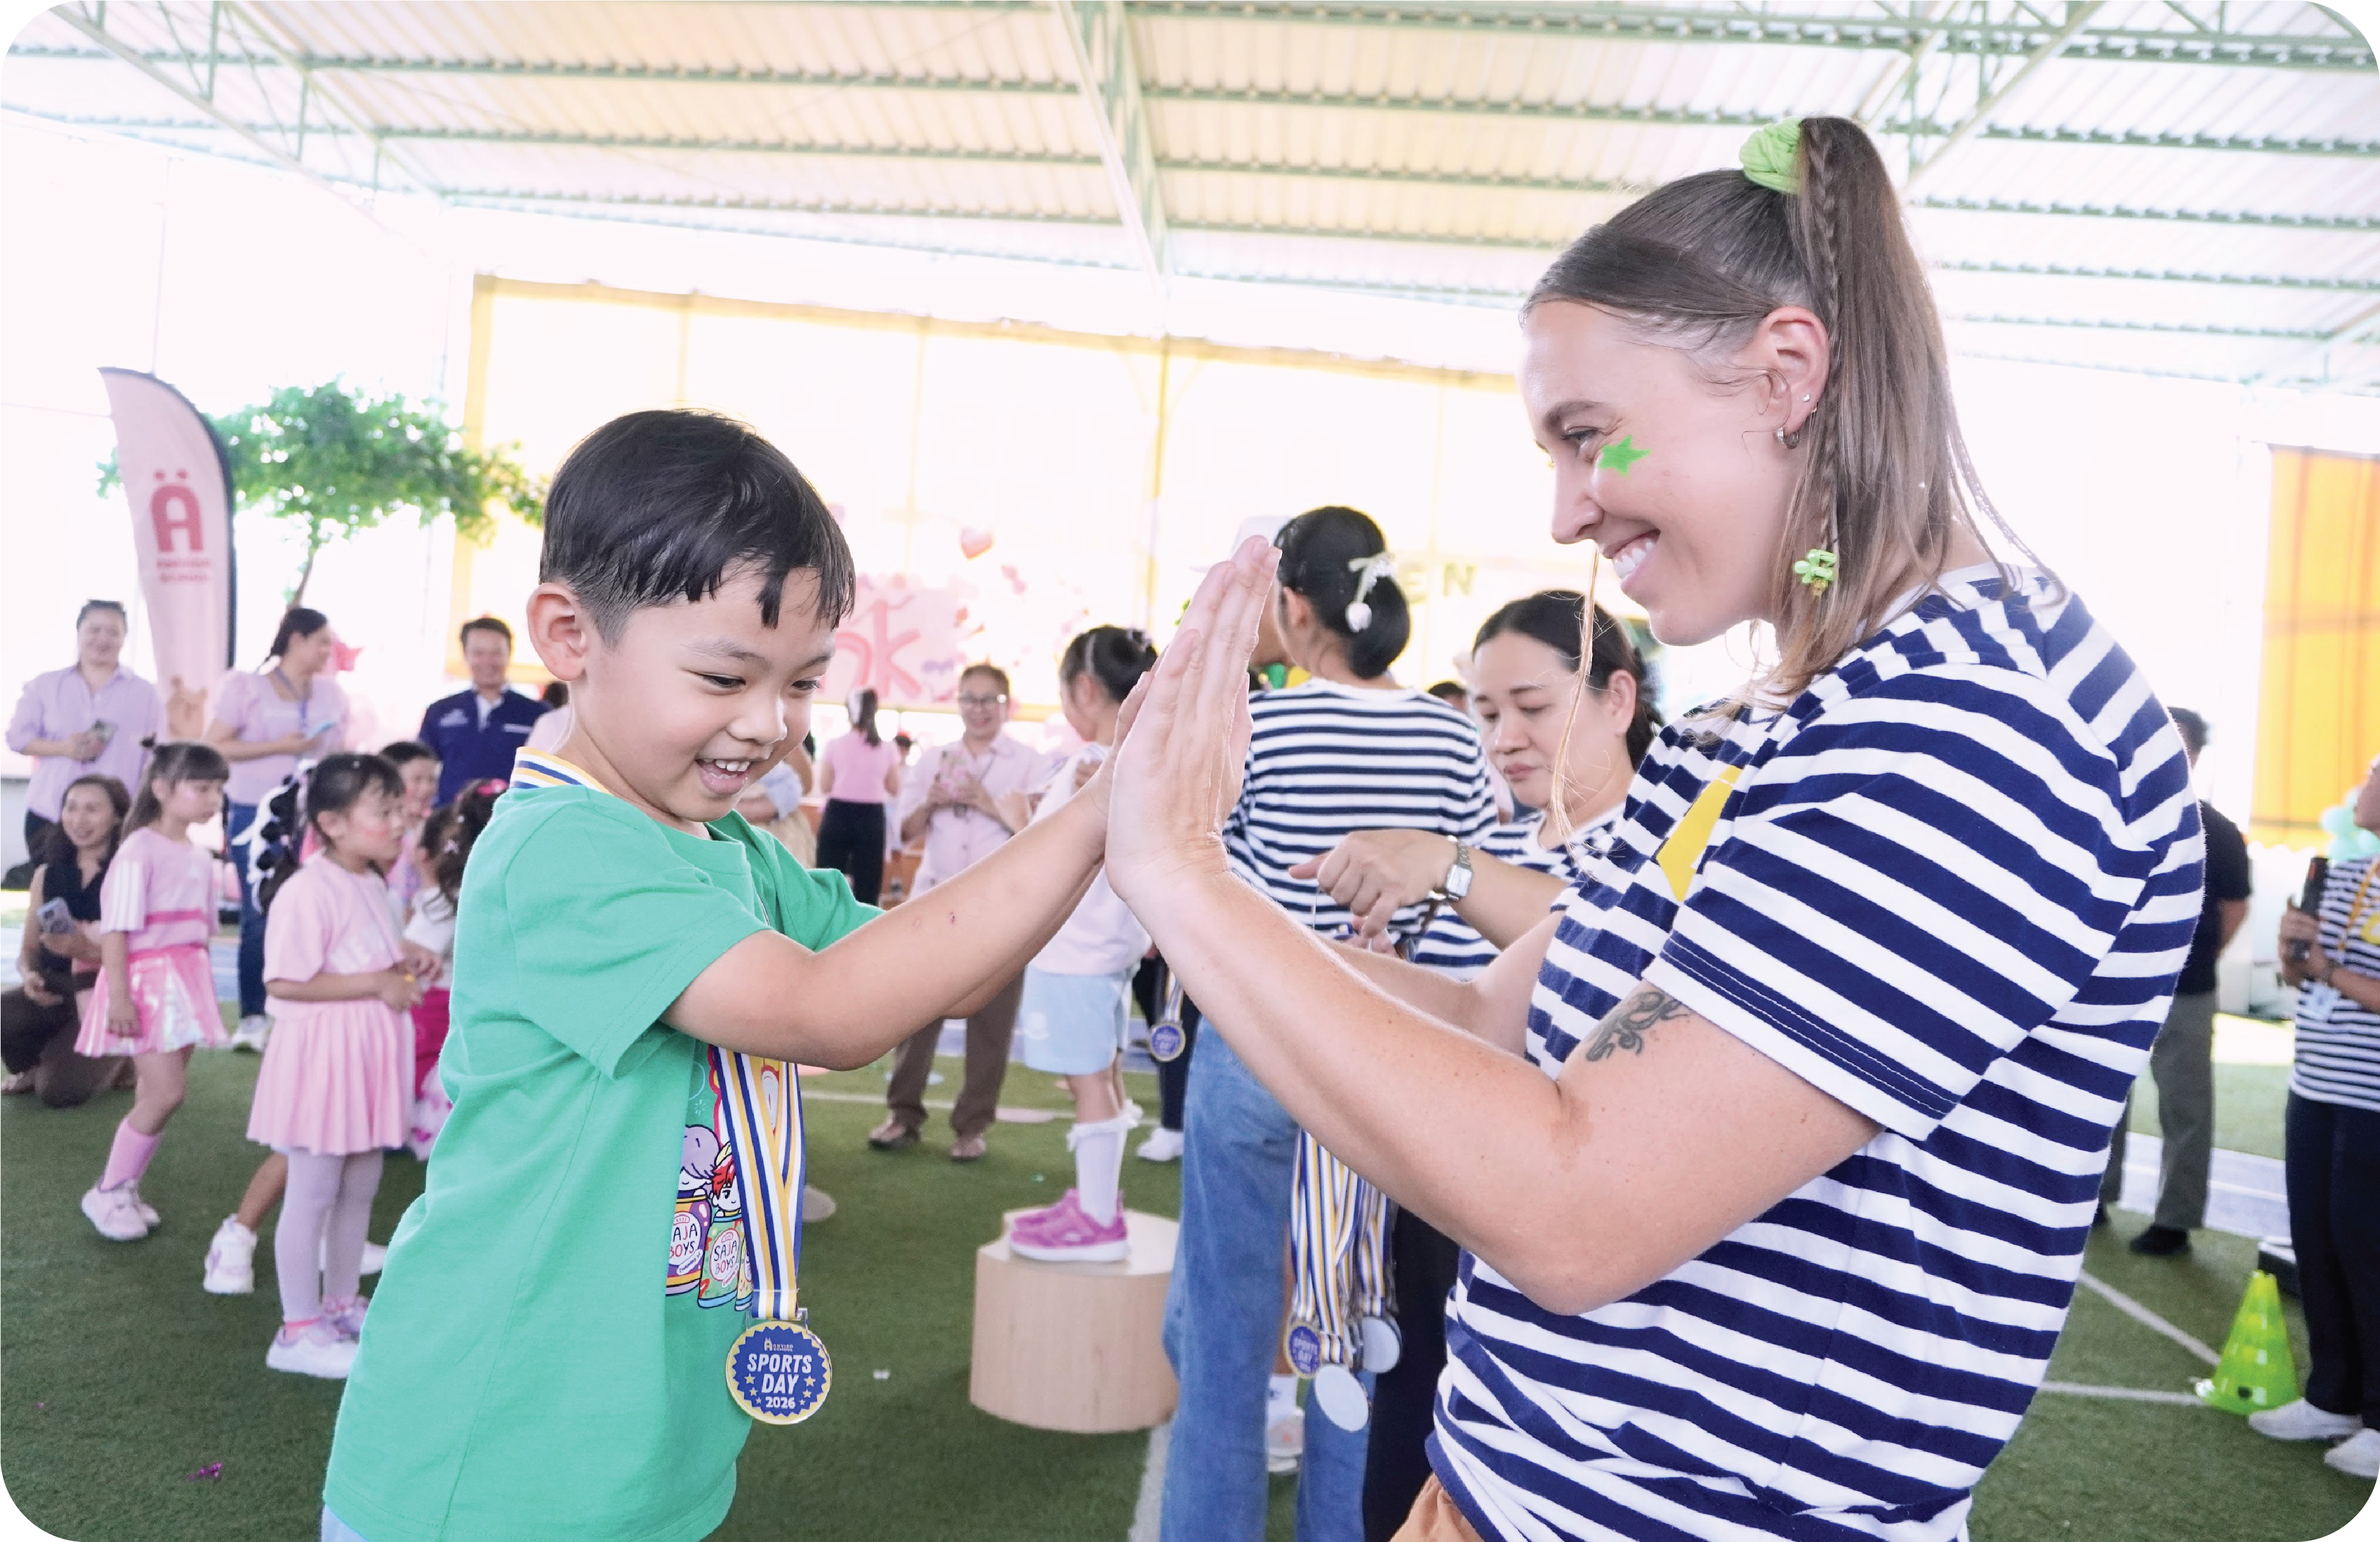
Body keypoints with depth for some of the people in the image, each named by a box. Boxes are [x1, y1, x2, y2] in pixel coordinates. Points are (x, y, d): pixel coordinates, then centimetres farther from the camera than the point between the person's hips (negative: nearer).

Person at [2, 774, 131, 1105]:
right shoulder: (47, 875, 9)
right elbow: (28, 948, 13)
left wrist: (88, 950, -29)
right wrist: (29, 975, -10)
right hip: (54, 988, 5)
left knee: (58, 1091, -20)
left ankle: (112, 1058, 16)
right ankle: (37, 1066, 7)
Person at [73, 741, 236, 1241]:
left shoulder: (200, 857, 10)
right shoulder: (139, 850, -13)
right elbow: (116, 928, -16)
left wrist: (201, 989, 17)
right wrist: (119, 996, -21)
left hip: (186, 980, 7)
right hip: (146, 979, -7)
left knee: (156, 1095, 9)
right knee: (166, 1093, -11)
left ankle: (124, 1189, 21)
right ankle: (105, 1195, 5)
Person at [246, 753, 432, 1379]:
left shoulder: (373, 884, 9)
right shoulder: (308, 891, -21)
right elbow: (285, 982, -25)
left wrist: (404, 960, 6)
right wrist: (378, 983, -23)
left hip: (371, 1055, 9)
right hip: (323, 1058, -9)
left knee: (360, 1187, 18)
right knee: (312, 1194, 1)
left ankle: (341, 1303, 32)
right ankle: (298, 1330, 12)